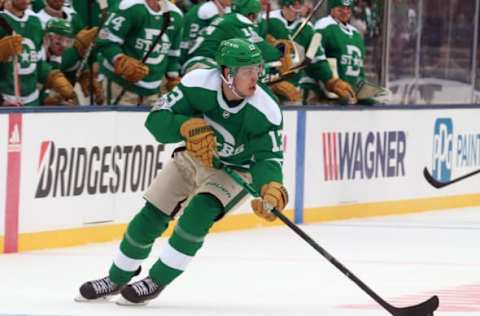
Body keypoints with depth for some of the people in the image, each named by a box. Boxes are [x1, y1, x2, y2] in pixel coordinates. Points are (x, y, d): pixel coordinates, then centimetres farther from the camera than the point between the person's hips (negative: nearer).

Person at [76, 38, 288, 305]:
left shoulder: (266, 111, -31)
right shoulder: (198, 83, -27)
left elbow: (269, 158, -28)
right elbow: (156, 119, -24)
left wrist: (272, 187, -49)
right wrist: (189, 126, -44)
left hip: (236, 170, -3)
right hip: (193, 157, 3)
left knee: (199, 213, -26)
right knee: (151, 216, 1)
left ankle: (157, 281, -8)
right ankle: (117, 279, 25)